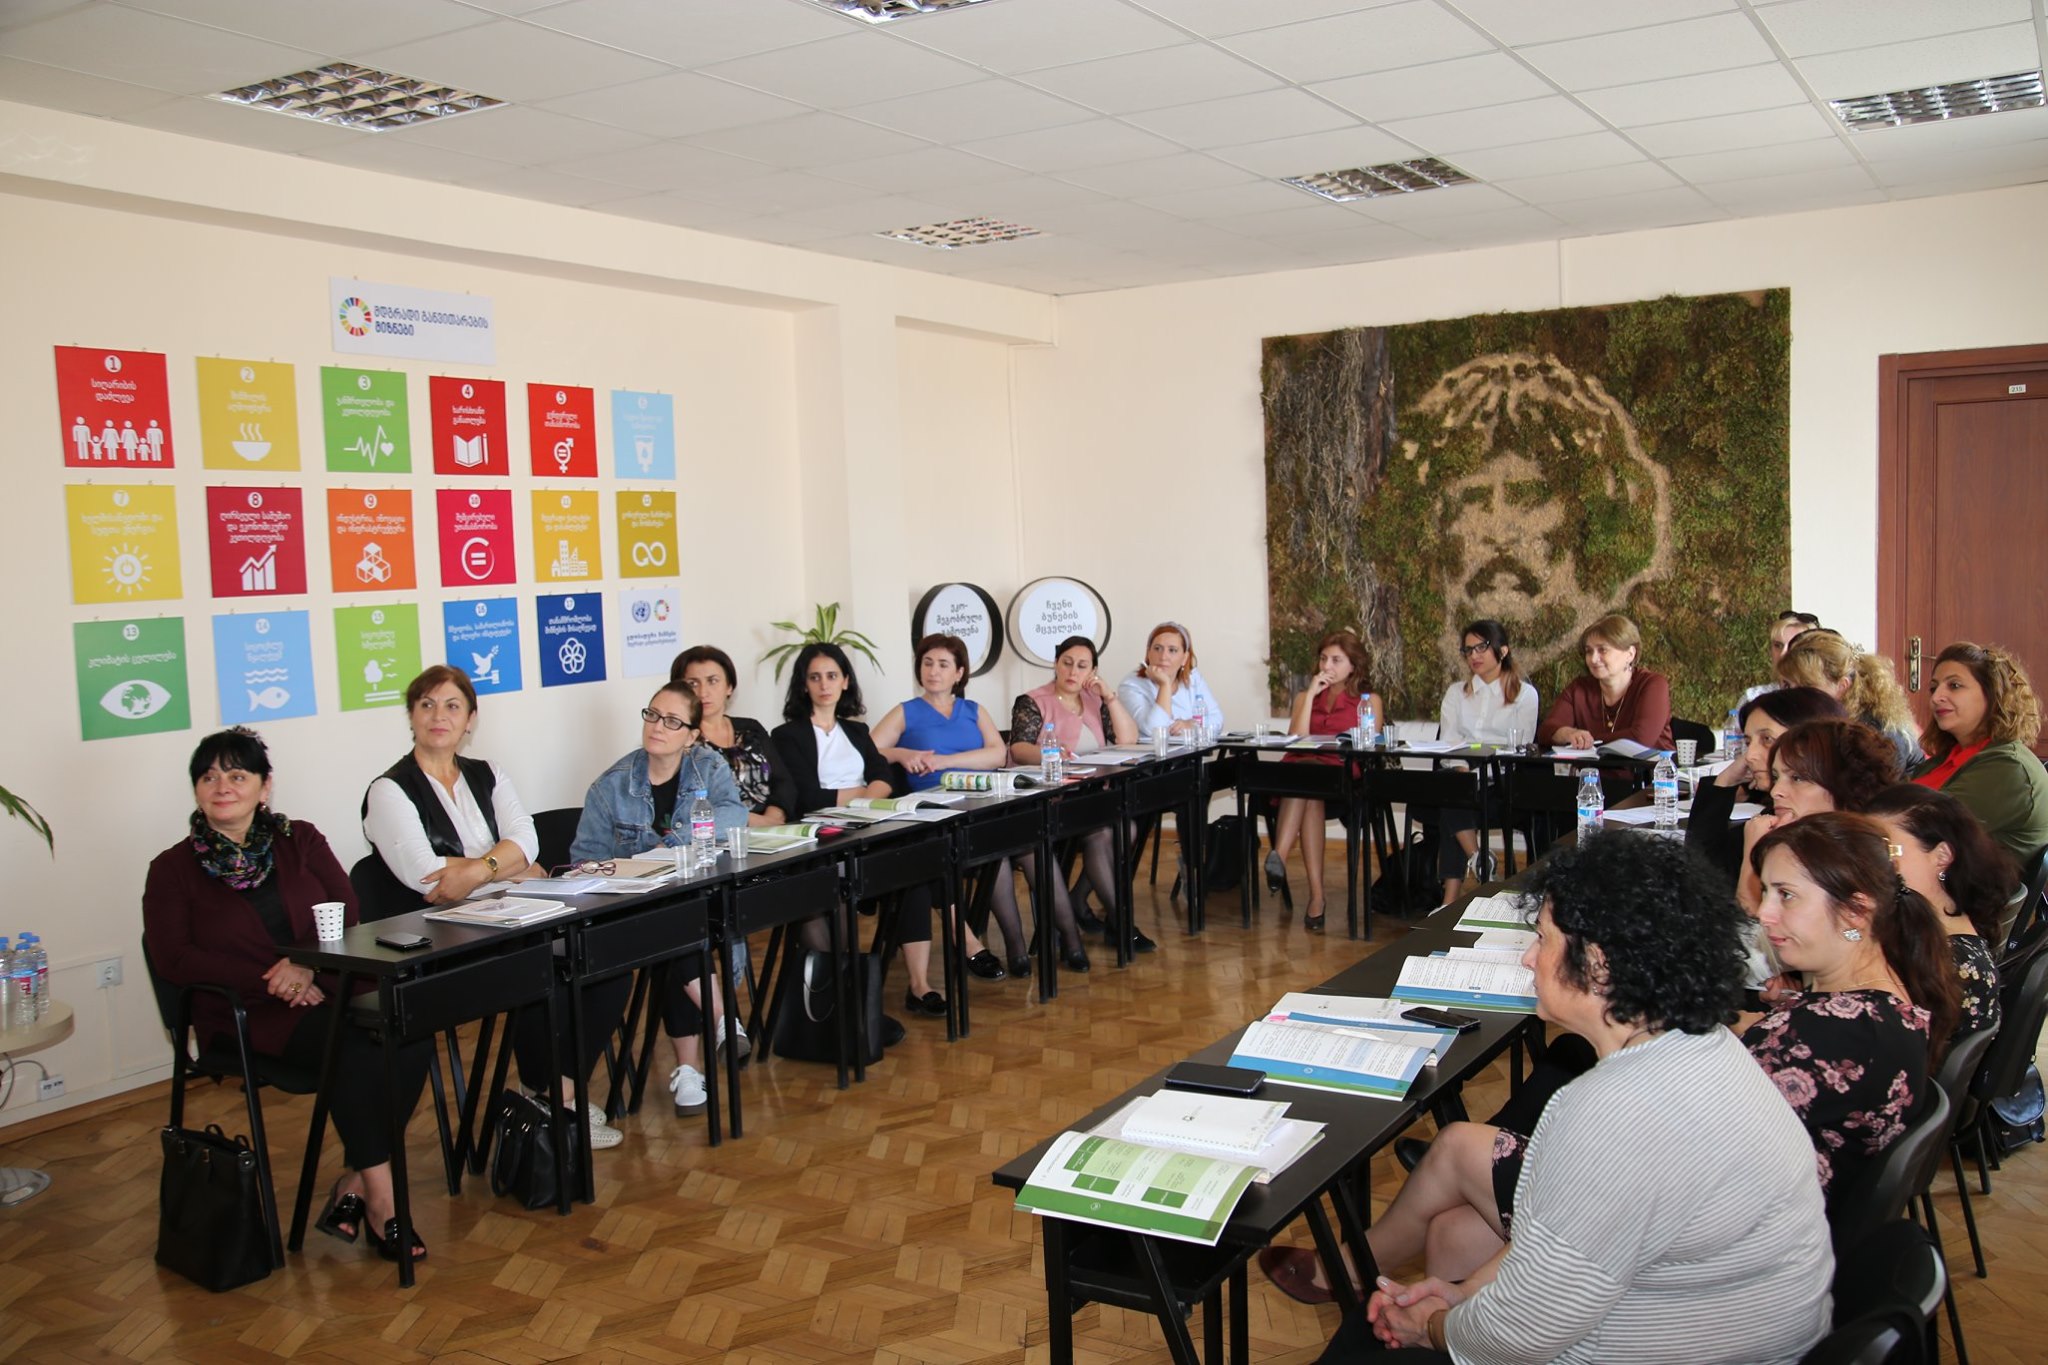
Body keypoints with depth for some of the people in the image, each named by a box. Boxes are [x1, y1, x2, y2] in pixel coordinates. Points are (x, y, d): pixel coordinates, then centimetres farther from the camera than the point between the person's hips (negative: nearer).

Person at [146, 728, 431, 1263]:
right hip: (245, 1013, -3)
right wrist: (269, 980, -16)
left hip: (326, 989, 3)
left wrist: (310, 969, -16)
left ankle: (353, 1186, -19)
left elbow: (348, 917, 6)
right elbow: (174, 959, -5)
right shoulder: (172, 869, 6)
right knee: (355, 1048, -33)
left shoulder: (301, 841, 12)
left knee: (411, 1035, -28)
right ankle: (379, 1199, -23)